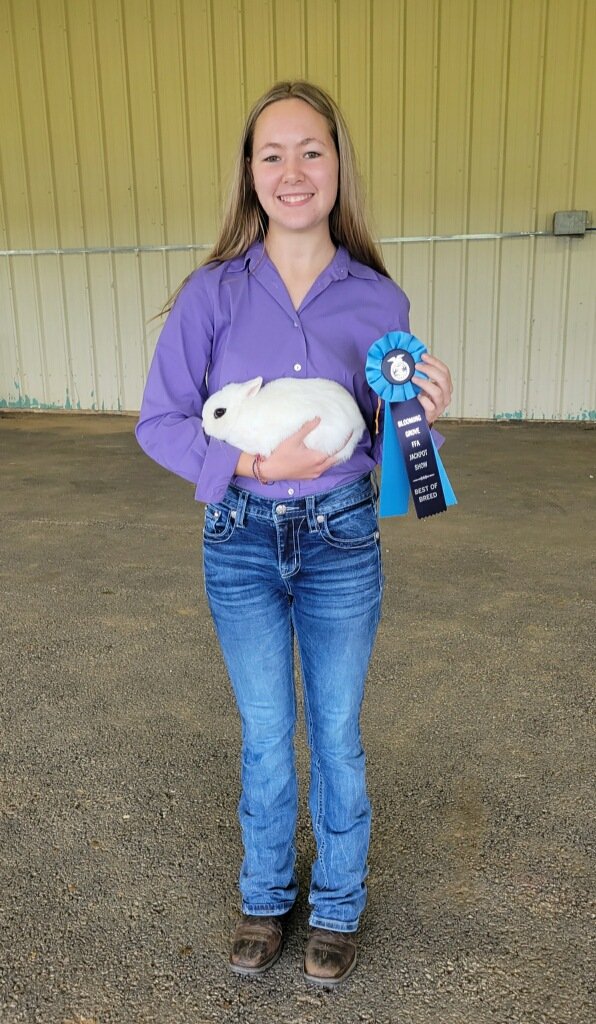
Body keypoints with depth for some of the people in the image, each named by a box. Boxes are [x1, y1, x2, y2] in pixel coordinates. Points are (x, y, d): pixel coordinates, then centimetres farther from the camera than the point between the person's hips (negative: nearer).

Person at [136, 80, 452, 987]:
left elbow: (387, 443, 4)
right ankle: (265, 896, 40)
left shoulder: (378, 300, -3)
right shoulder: (213, 292, -6)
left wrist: (424, 415, -18)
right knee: (265, 734, 14)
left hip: (341, 540, 1)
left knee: (336, 732, 14)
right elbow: (159, 422, -6)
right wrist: (254, 462, -20)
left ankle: (338, 904, 38)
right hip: (241, 543, 0)